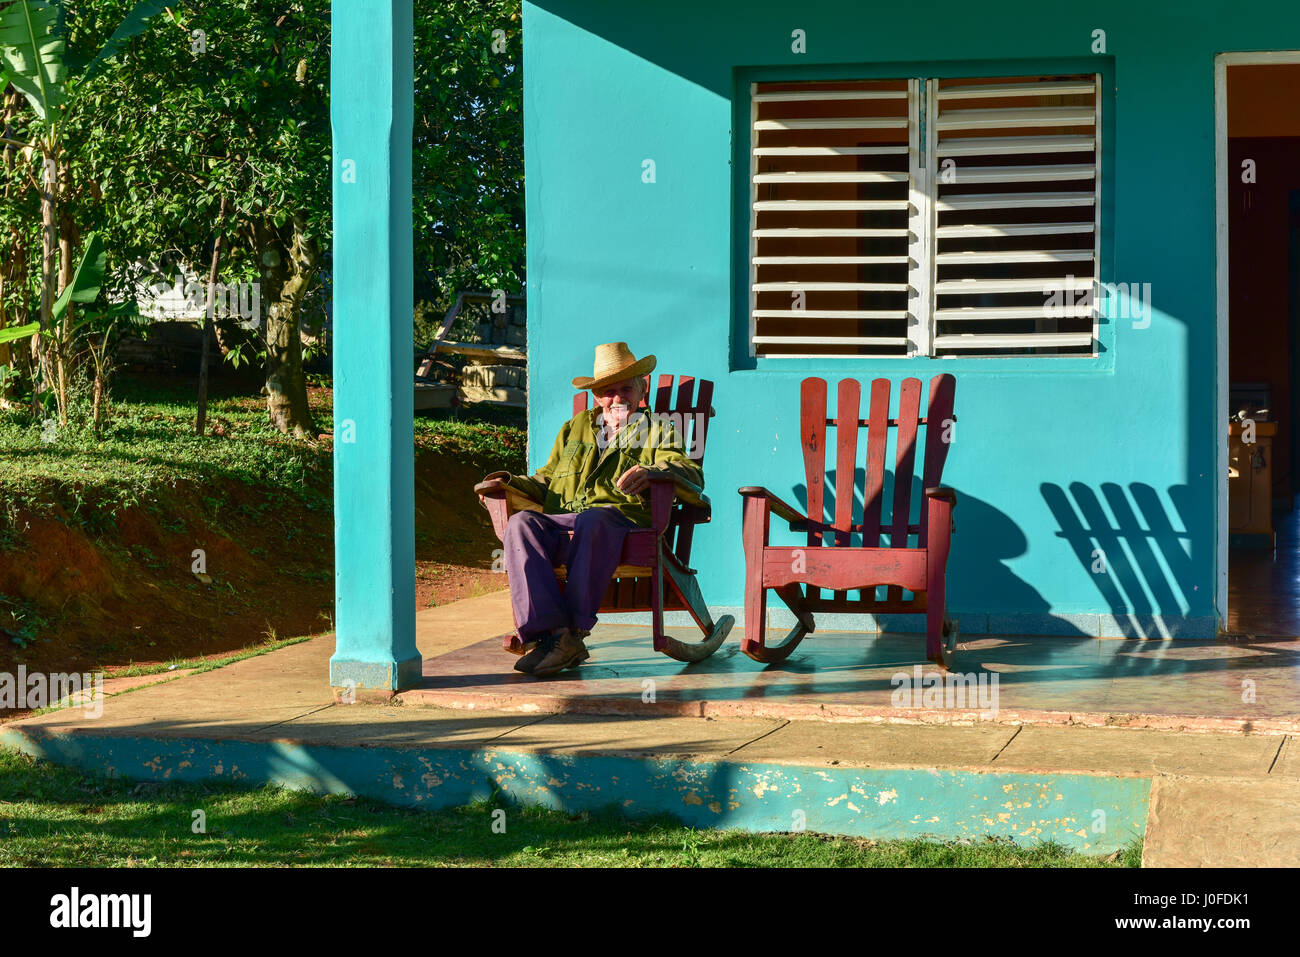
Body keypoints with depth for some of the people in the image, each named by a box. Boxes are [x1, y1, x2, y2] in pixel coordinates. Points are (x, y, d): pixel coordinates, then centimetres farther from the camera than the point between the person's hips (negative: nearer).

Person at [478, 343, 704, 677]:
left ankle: (575, 633, -42)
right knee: (520, 523, -30)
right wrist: (513, 482, 14)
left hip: (621, 520, -4)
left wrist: (651, 472, -19)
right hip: (560, 524, 4)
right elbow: (547, 481, 36)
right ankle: (549, 631, -43)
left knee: (591, 522, -40)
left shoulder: (656, 429, 22)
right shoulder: (576, 428, 34)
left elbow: (692, 477, 3)